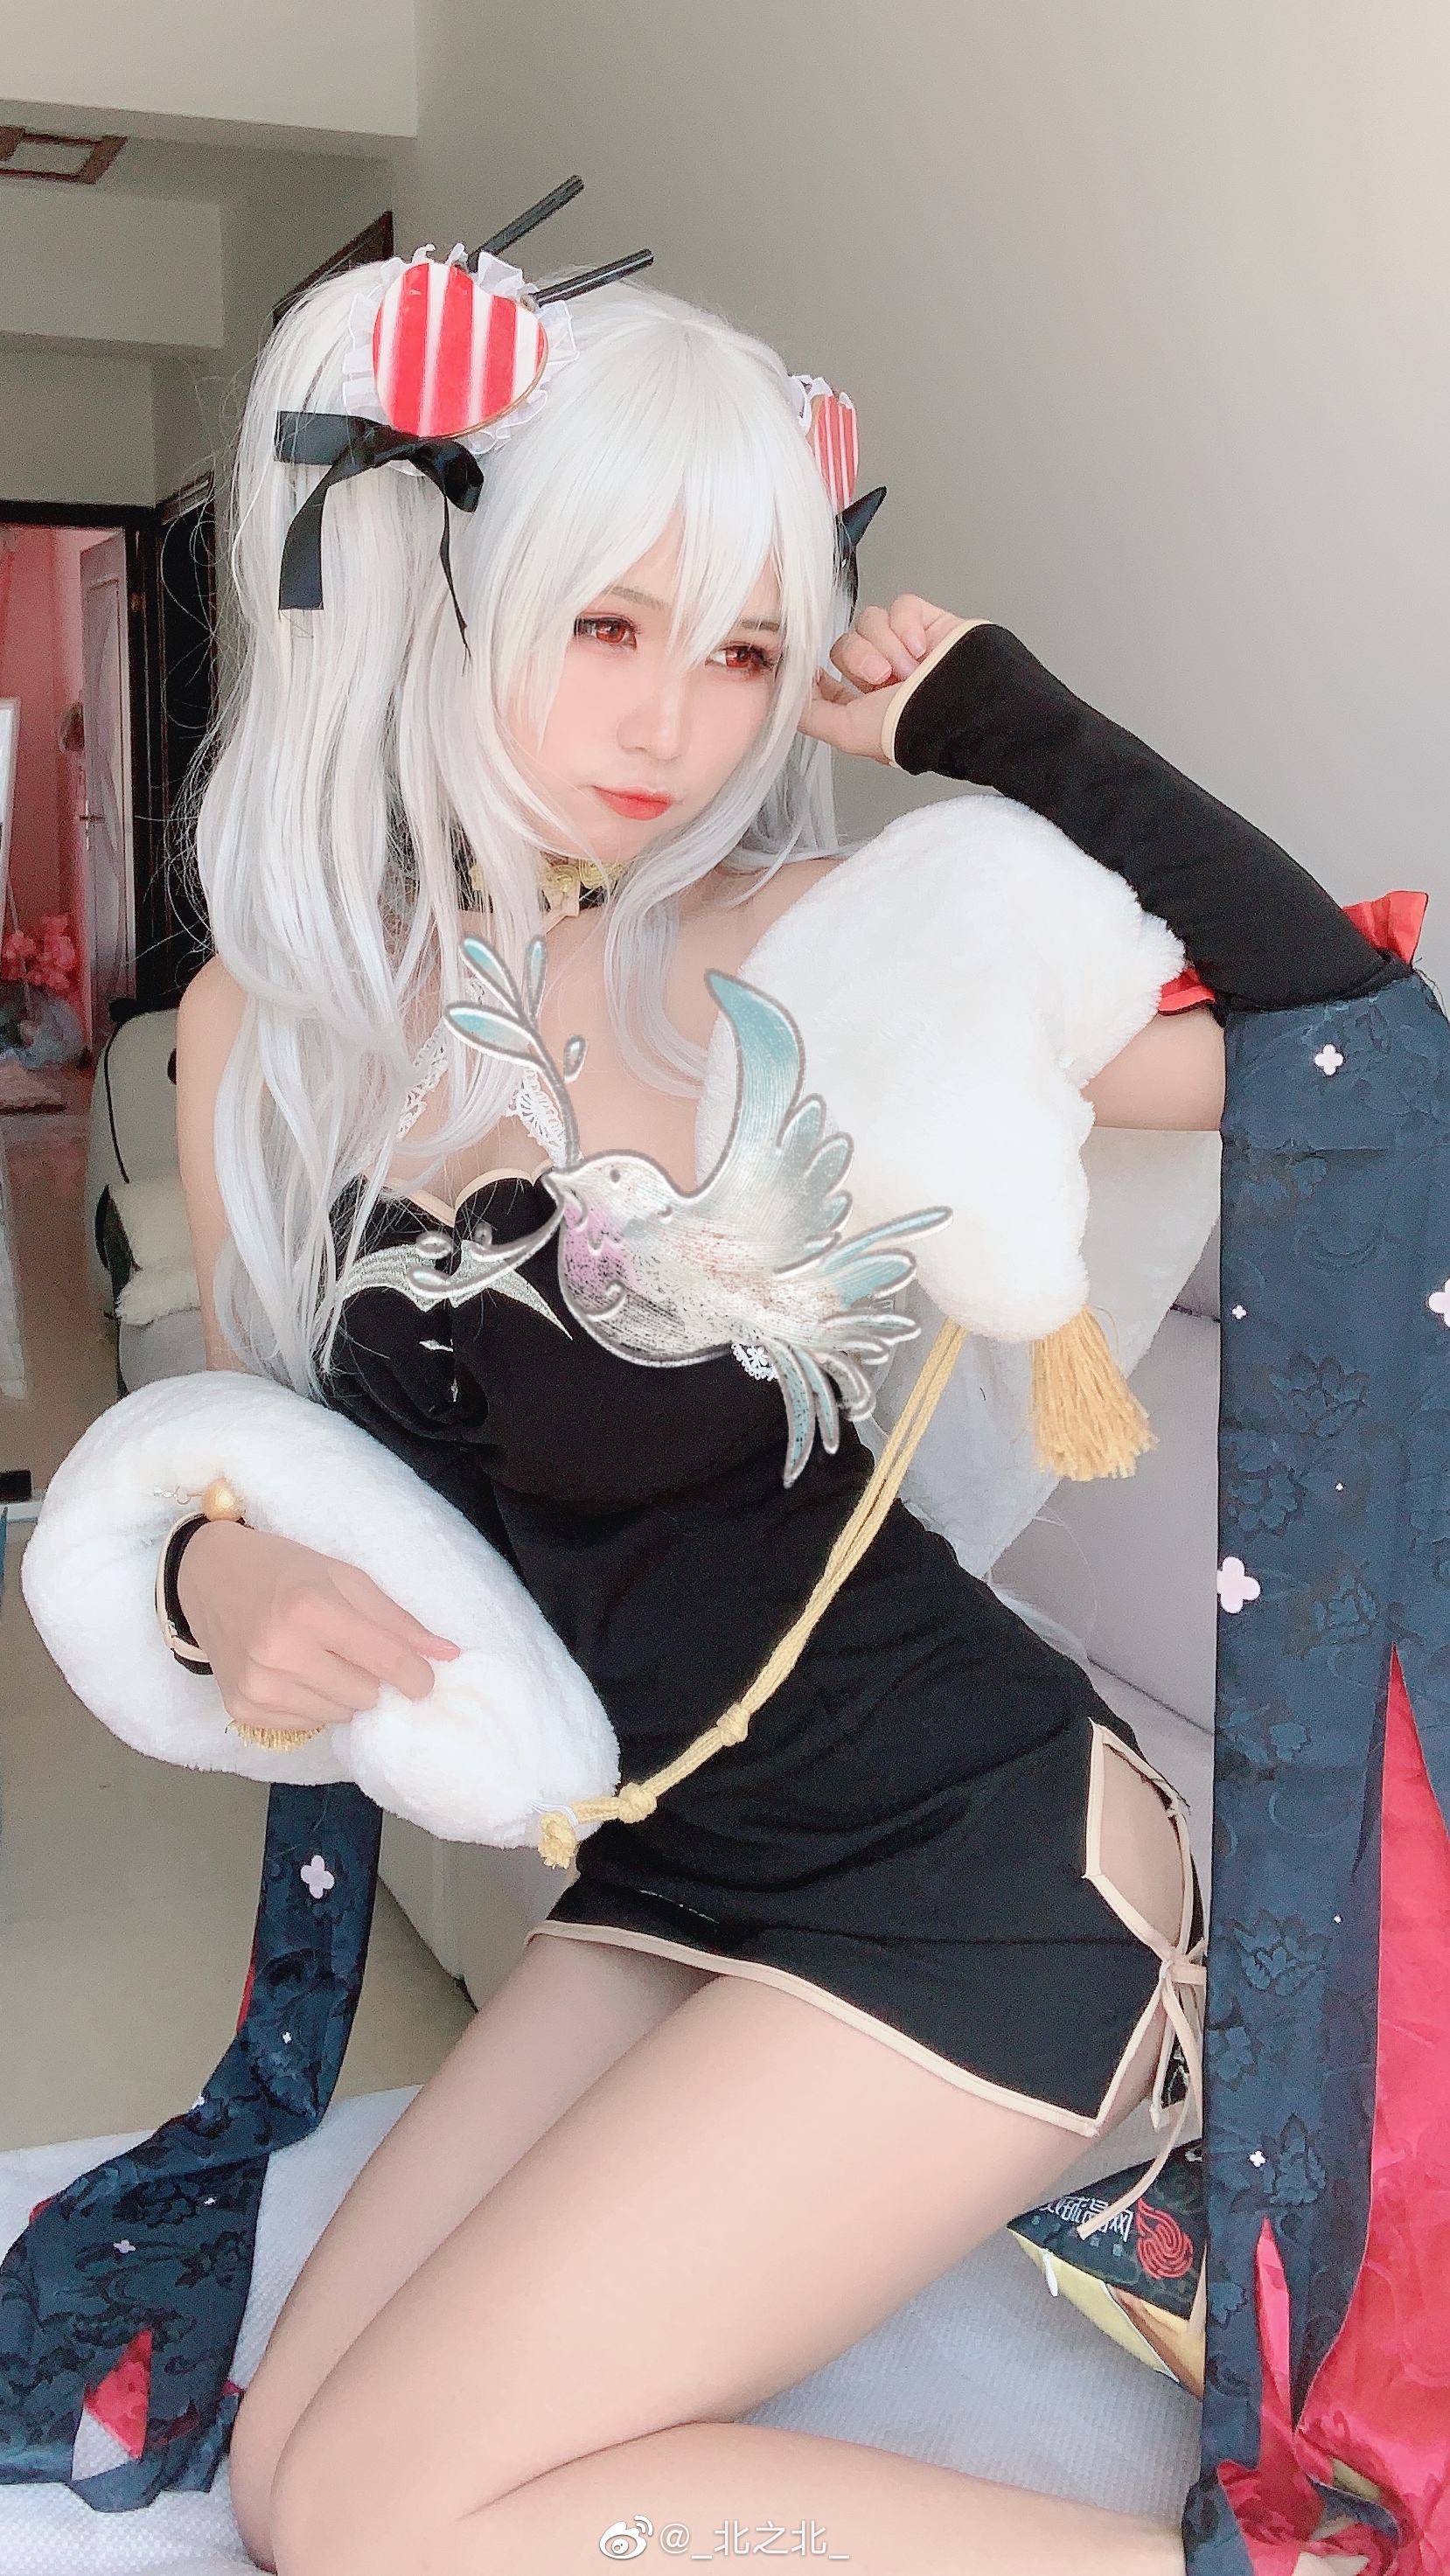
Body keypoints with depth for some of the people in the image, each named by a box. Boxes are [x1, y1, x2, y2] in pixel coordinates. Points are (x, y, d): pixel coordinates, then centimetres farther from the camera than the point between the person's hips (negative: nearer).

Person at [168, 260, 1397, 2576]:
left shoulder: (788, 952, -14)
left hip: (974, 1851, -6)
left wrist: (994, 715, -16)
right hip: (667, 1875, 6)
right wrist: (220, 1568, -12)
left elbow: (1337, 1042, -22)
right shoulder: (263, 1023, 1)